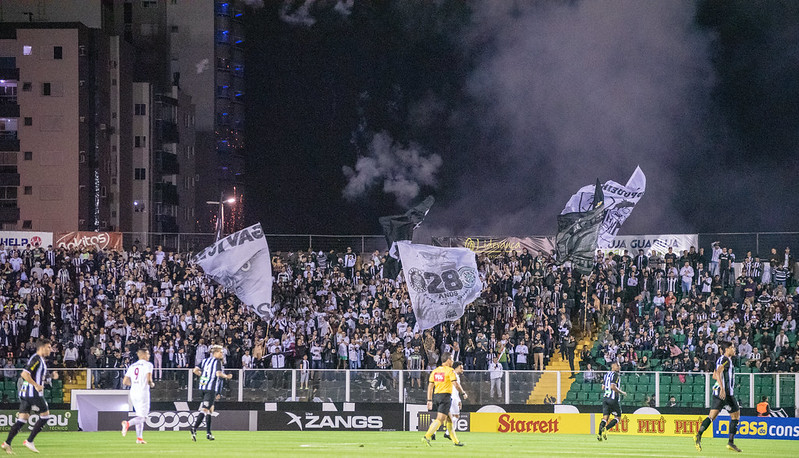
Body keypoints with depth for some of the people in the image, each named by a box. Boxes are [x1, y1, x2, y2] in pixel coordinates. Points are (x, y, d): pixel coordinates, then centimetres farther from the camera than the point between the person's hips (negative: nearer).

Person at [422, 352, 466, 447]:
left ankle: (455, 441, 21)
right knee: (440, 419, -12)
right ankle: (426, 437, -23)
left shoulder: (435, 371, 12)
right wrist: (463, 393, 4)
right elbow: (456, 385, -12)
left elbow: (430, 386, 11)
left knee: (449, 420, 16)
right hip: (445, 396, -8)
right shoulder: (450, 371, -8)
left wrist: (429, 400, 13)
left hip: (436, 396, 8)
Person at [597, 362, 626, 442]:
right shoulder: (615, 375, -9)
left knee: (605, 417, 4)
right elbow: (613, 387, -20)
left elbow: (603, 387, 19)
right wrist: (622, 393, -8)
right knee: (617, 417, 4)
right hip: (613, 399, -7)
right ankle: (605, 429, -13)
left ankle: (599, 434, -10)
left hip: (605, 398, 7)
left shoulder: (606, 375, 16)